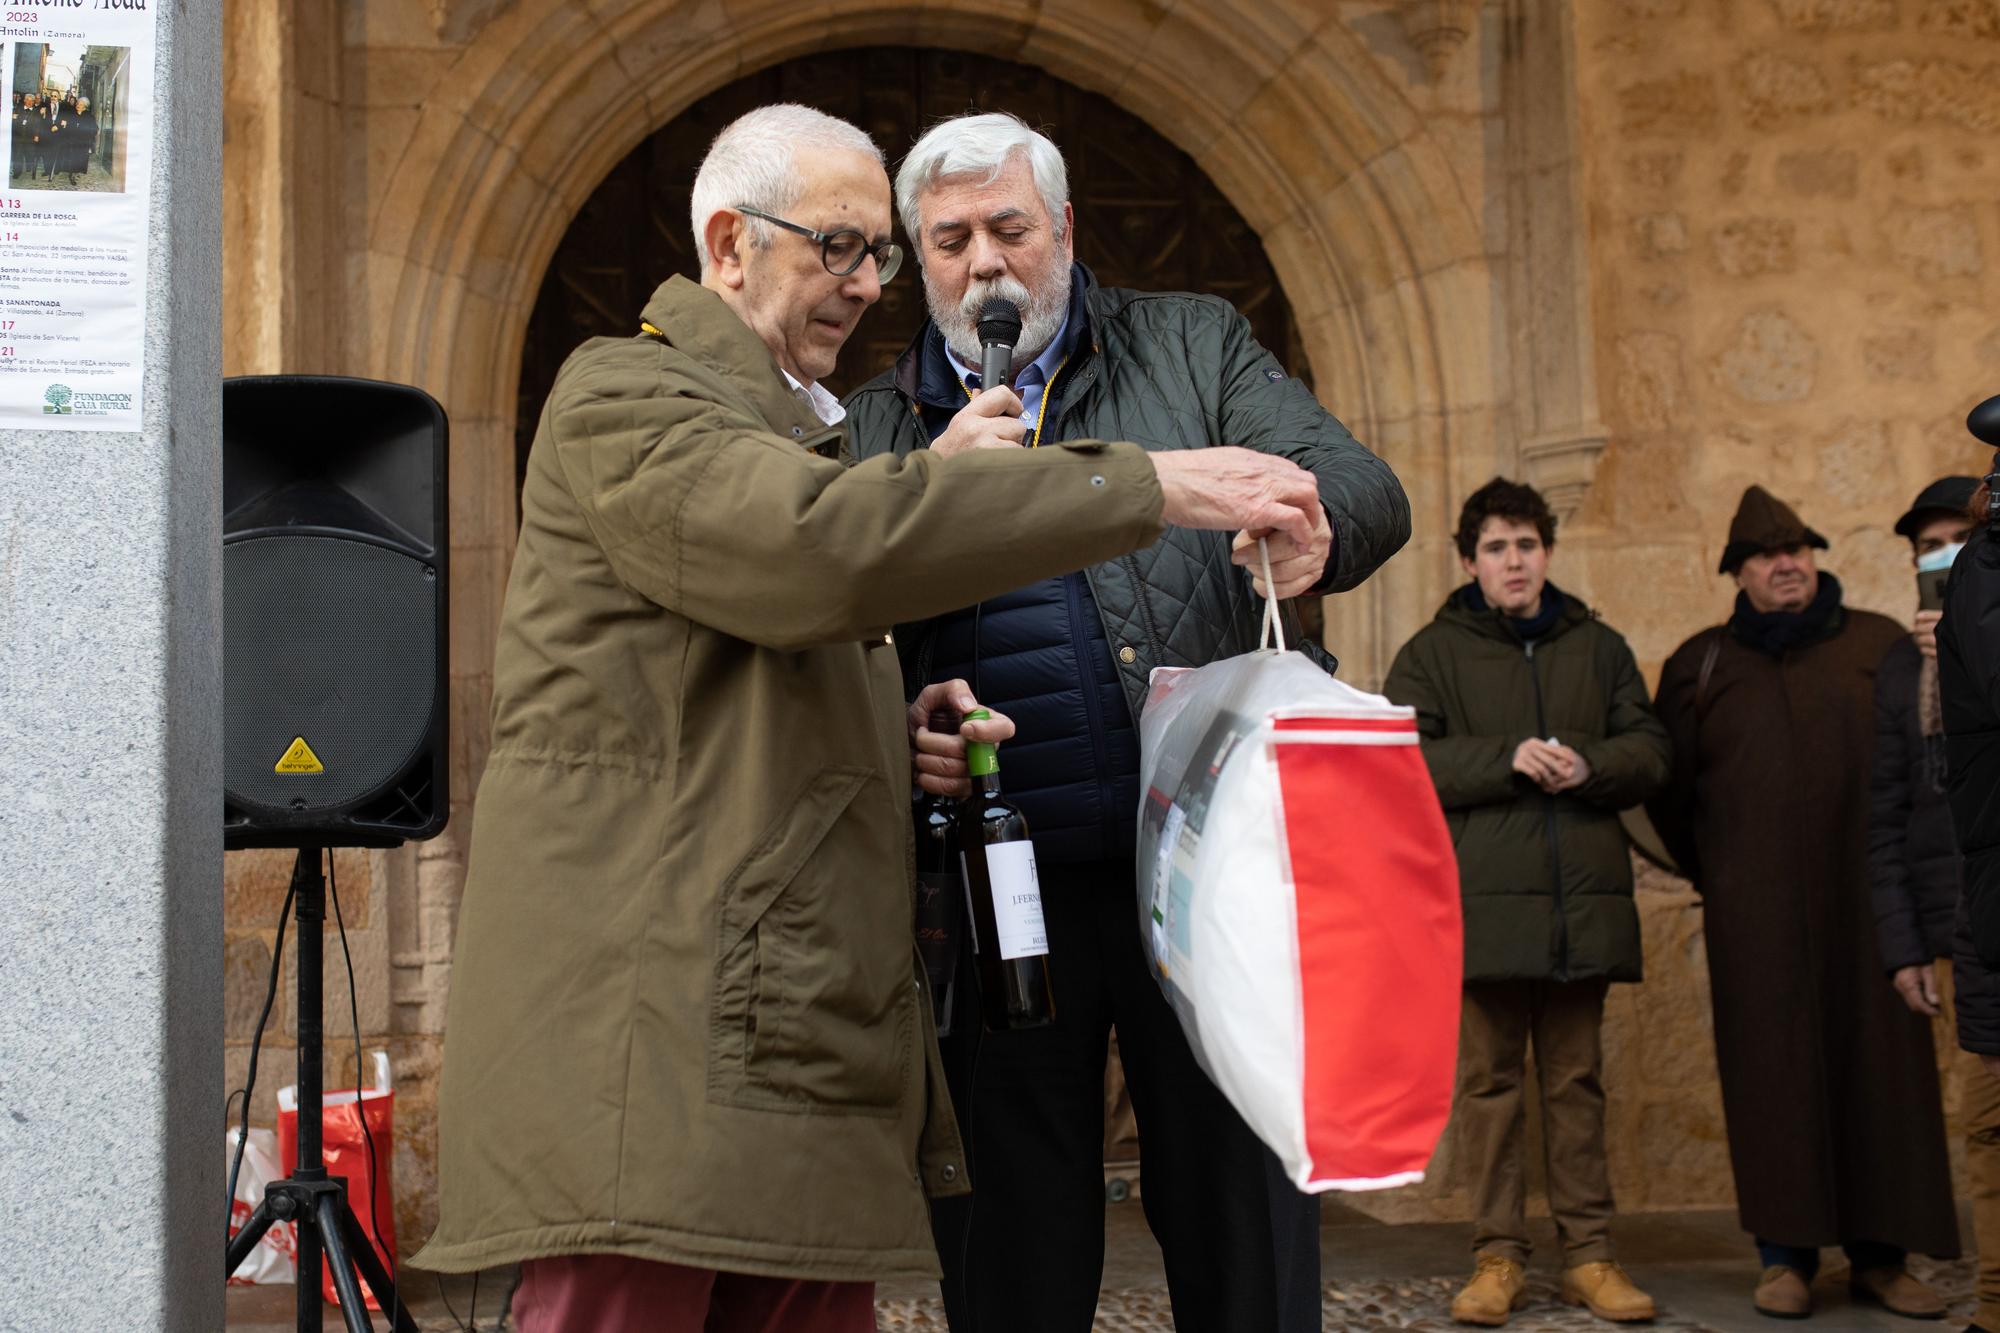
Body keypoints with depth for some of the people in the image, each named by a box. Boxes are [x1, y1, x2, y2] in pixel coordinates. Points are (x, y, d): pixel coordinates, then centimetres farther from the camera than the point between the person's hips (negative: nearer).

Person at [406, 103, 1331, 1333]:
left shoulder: (791, 430, 26)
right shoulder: (621, 397, -3)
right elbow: (834, 538, -23)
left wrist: (903, 732, 11)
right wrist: (1152, 489, -21)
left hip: (802, 1036, 9)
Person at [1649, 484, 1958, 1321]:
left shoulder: (1881, 645, 9)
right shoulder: (1700, 665, 11)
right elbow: (1668, 787, 15)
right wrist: (1714, 875, 15)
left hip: (1865, 898, 0)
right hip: (1755, 913, 0)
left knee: (1881, 1063, 1)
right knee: (1771, 1070, -1)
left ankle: (1881, 1255, 10)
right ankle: (1787, 1257, 5)